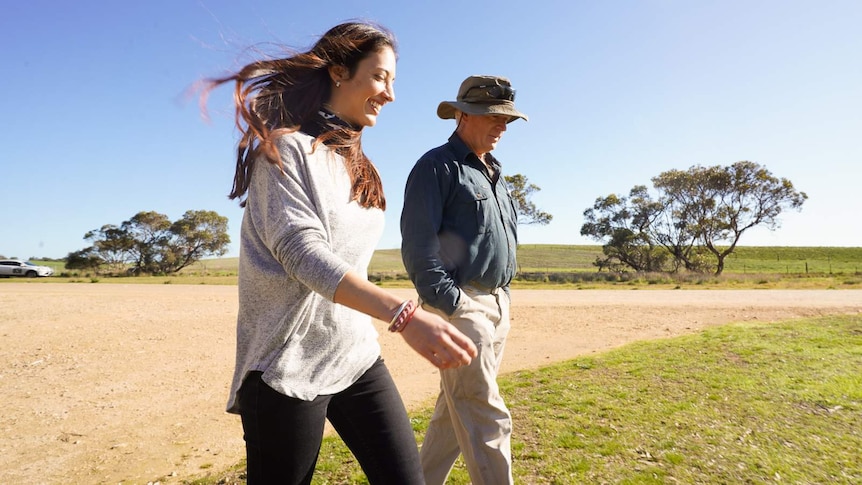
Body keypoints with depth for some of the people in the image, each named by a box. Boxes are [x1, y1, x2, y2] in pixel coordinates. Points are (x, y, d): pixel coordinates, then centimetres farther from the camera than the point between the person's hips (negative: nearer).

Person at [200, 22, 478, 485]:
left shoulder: (355, 162, 14)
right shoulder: (287, 148, -9)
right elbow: (302, 252, -23)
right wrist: (403, 315, -35)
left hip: (356, 354, 7)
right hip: (289, 365, -6)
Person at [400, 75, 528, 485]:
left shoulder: (493, 174, 21)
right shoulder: (438, 166, -6)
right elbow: (418, 243, -14)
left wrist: (503, 299, 16)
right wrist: (448, 302, -20)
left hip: (498, 307, 9)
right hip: (461, 305, -9)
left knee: (457, 409, 16)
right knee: (487, 418, -6)